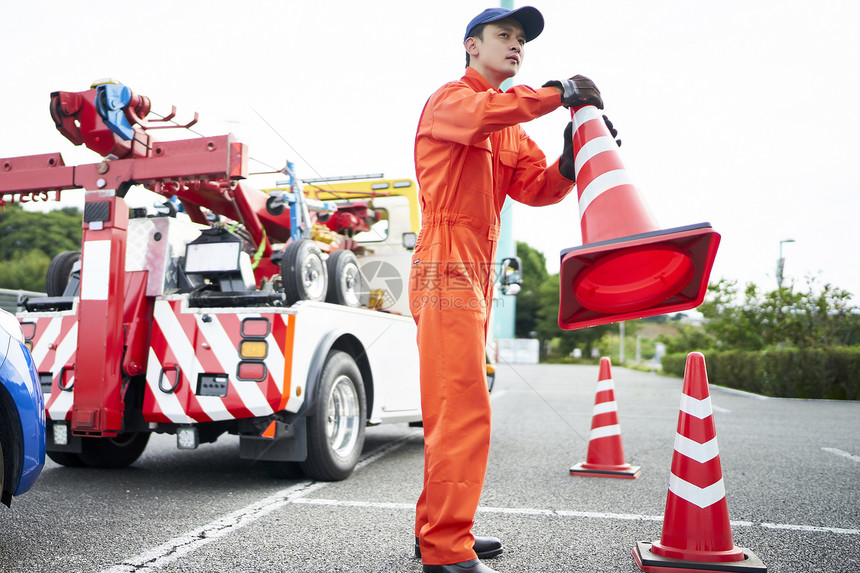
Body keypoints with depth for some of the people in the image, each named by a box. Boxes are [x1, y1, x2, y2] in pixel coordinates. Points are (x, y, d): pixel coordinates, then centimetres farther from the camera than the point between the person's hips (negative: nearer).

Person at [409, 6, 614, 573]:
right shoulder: (450, 99, -1)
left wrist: (573, 157, -7)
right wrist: (557, 93, -16)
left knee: (454, 409, 12)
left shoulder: (512, 131, 25)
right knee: (464, 409, -13)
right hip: (447, 268, -9)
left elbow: (539, 187, 11)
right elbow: (482, 115, -25)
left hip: (479, 273, 9)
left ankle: (436, 527, 22)